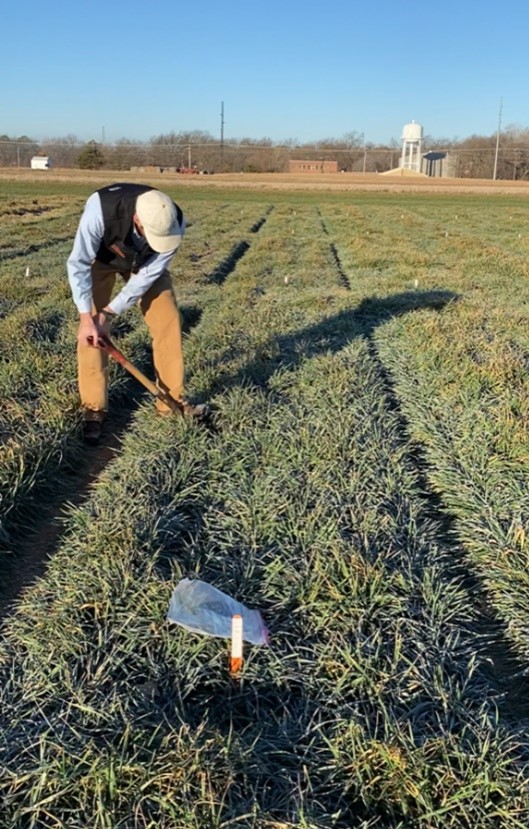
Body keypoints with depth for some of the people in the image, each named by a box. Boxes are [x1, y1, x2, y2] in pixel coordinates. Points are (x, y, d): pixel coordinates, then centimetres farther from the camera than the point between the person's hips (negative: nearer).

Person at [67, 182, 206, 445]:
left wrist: (109, 314, -27)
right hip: (101, 258, -2)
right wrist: (86, 317, -36)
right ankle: (93, 410, 0)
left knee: (168, 322, -6)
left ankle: (173, 400, 8)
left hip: (144, 263, 2)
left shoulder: (174, 223, -34)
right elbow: (78, 263, -33)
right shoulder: (102, 207, -43)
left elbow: (148, 275, -26)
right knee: (91, 331, -12)